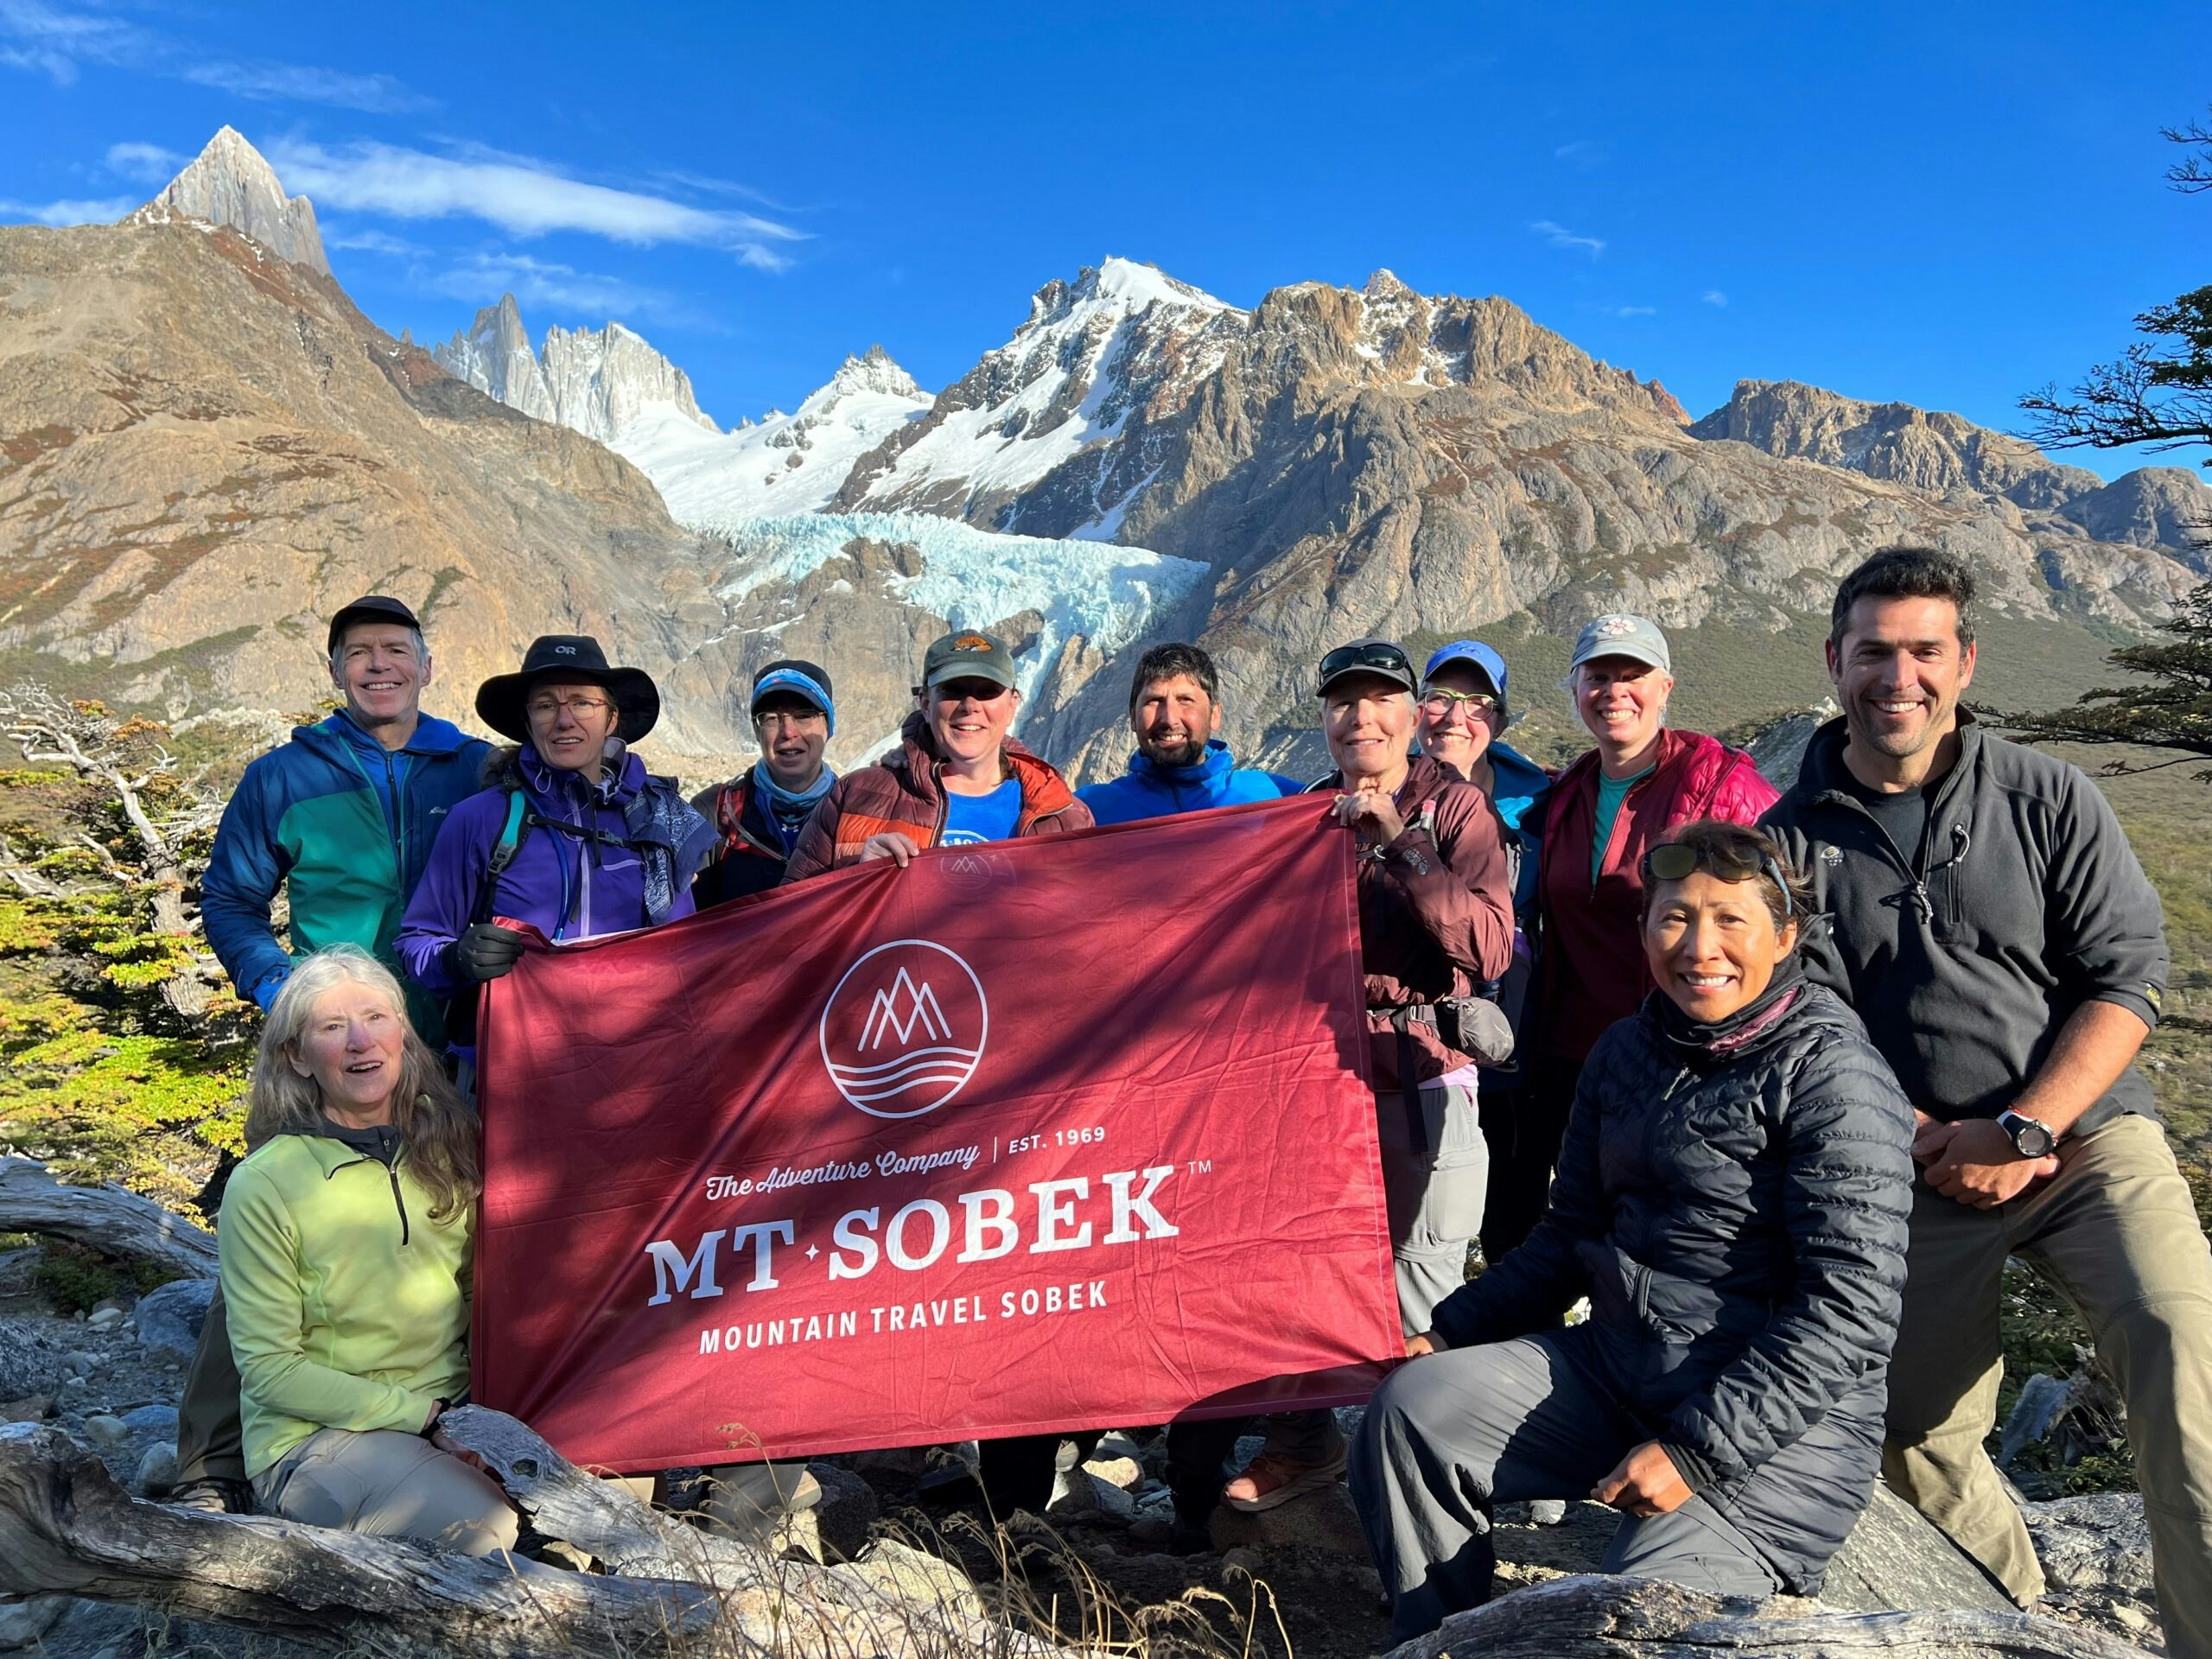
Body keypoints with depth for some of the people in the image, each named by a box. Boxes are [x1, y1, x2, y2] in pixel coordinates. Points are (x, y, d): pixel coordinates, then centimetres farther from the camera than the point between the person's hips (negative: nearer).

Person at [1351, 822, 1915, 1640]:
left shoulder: (1832, 1077, -15)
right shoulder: (1627, 1052, 8)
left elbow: (1849, 1311, -19)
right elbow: (1572, 1232, 15)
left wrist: (1697, 1448, -22)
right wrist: (1450, 1329, 6)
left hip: (1781, 1426, -7)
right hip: (1615, 1369, 7)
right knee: (1414, 1405, -9)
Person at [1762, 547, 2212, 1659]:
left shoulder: (2047, 799, 1)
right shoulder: (1793, 839, 1)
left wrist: (2024, 1130, -14)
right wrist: (1935, 1143, -11)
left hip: (2087, 1136, -1)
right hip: (1916, 1176, 1)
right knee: (1916, 1440, 5)